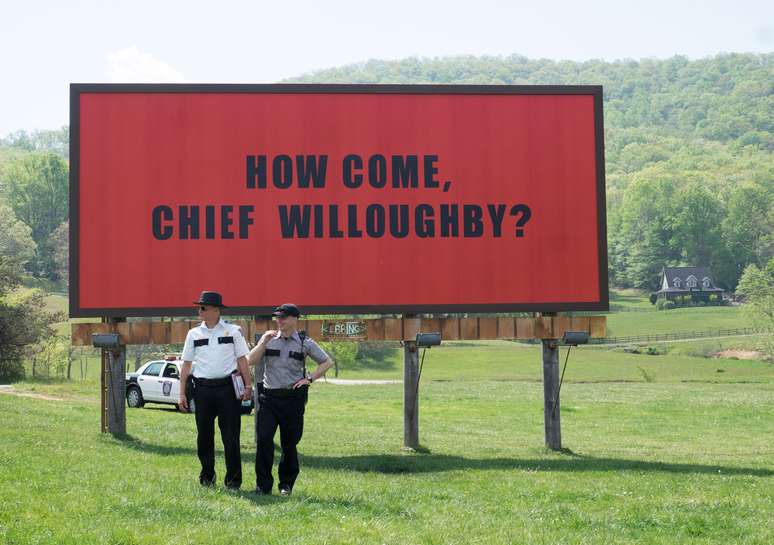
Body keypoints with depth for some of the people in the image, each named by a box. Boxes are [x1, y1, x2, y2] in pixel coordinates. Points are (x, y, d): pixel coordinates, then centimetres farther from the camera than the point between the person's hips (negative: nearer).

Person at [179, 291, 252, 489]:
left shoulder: (233, 331, 5)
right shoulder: (194, 334, 9)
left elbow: (242, 360, 6)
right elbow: (186, 364, 11)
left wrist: (248, 385, 0)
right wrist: (182, 393, 7)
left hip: (228, 386, -2)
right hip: (203, 388, 2)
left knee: (231, 435, -2)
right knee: (204, 435, 7)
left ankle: (233, 479, 6)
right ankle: (207, 476, 21)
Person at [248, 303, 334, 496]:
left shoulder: (305, 343, 4)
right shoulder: (268, 339, 8)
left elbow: (327, 362, 9)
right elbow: (250, 361, 0)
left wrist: (310, 379, -1)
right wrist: (263, 341, -7)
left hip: (293, 397, -1)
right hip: (269, 396, 1)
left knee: (289, 443, 5)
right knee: (263, 439, -9)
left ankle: (286, 483, 19)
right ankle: (263, 485, -3)